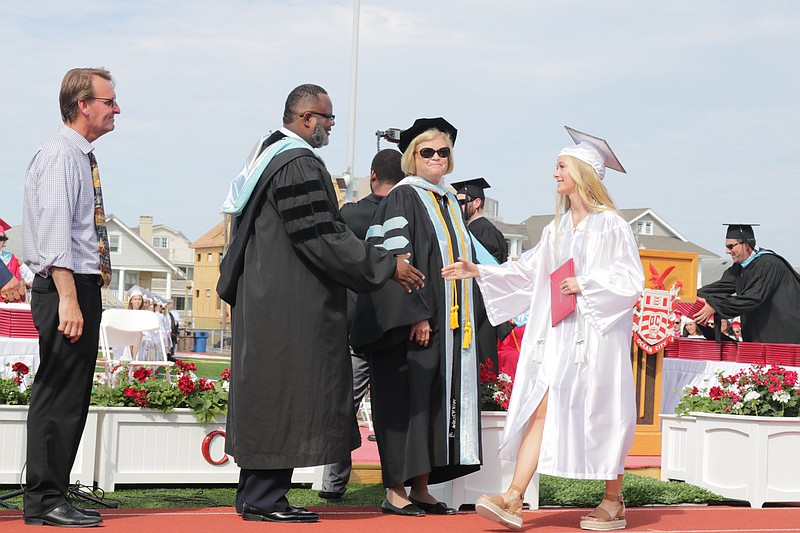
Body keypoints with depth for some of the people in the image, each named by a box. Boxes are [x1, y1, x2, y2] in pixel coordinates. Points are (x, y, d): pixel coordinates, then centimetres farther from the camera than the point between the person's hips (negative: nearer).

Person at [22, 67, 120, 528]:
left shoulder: (82, 157, 17)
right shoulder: (60, 154, -12)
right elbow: (55, 230, -20)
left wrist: (86, 296, 17)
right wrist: (67, 299, -25)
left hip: (84, 287, 10)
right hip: (67, 288, -10)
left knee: (72, 398, 12)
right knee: (59, 397, -7)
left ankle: (54, 498, 18)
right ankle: (45, 503, -2)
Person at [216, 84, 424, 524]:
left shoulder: (269, 155, 16)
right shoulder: (300, 165, -17)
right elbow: (323, 238, -21)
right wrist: (387, 266, -15)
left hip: (265, 301, 10)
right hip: (291, 304, -10)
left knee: (269, 396, 12)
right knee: (283, 392, -5)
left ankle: (257, 497, 17)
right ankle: (264, 499, 0)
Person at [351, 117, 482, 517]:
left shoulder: (449, 202, 17)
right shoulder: (403, 199, -7)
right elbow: (395, 260, -16)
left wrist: (465, 324, 17)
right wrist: (416, 315, -22)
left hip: (449, 325, 8)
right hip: (414, 324, -8)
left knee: (439, 402, 8)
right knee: (408, 401, -6)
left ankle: (421, 490, 13)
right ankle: (395, 491, 0)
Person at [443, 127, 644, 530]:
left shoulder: (610, 225, -5)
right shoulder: (557, 227, 15)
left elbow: (631, 280, -9)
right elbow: (528, 271, 18)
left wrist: (586, 285, -15)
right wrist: (479, 272, 13)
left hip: (597, 333, -6)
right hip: (557, 334, 6)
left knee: (601, 414, 0)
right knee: (541, 408, -3)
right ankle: (514, 500, -10)